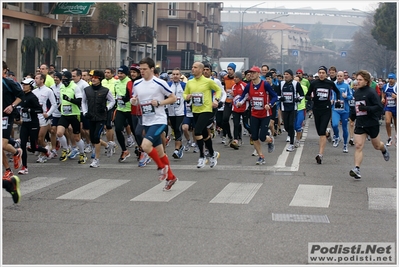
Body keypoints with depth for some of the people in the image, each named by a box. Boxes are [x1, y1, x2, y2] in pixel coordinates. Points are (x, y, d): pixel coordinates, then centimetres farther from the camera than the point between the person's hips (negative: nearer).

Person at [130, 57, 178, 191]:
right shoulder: (137, 84, 6)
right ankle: (170, 177, 27)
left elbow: (173, 98, -5)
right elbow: (135, 101, 17)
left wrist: (159, 103, -18)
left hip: (159, 121, -7)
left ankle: (162, 166, 0)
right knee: (159, 151, 13)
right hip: (146, 122, 7)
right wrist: (133, 101, -6)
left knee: (145, 145, -23)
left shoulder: (160, 83, -11)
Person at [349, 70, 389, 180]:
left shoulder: (371, 92, -14)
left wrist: (366, 108, -29)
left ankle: (384, 149, 51)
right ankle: (356, 169, -15)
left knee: (377, 145, 15)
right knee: (358, 146, -10)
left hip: (372, 123, -5)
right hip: (360, 124, 5)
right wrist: (354, 114, 10)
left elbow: (379, 107, -19)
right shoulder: (356, 92, 7)